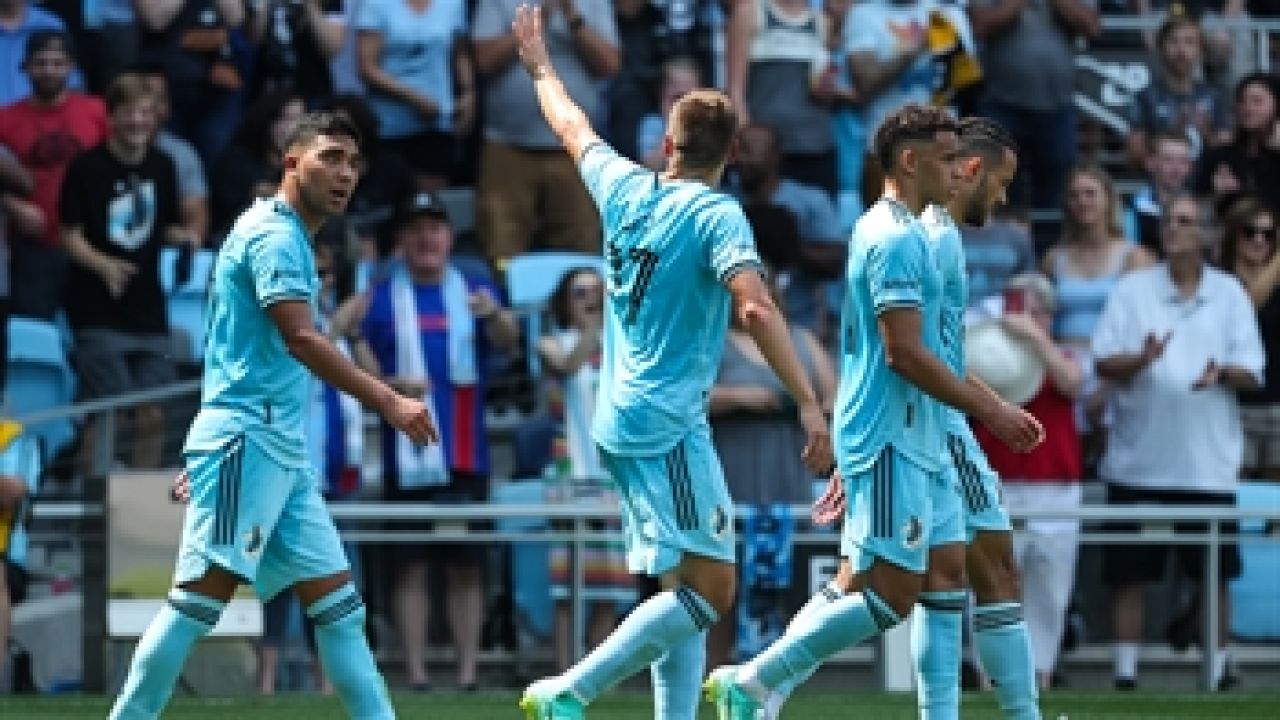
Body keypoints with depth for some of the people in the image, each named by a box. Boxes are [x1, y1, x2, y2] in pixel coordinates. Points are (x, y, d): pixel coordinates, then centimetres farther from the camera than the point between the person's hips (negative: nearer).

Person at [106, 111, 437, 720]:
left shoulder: (288, 236, 20)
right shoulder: (274, 235, -10)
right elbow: (301, 340, -23)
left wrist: (204, 454, 27)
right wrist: (387, 401, -29)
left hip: (282, 450, 10)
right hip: (246, 438, -10)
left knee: (338, 603, 5)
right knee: (202, 595, -13)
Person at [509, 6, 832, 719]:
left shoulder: (625, 188, 8)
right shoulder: (716, 215, -11)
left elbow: (573, 127, 27)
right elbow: (755, 307, -24)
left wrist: (540, 64, 46)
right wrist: (810, 404, -27)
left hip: (621, 421, 8)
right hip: (668, 426, -8)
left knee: (686, 589, 11)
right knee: (709, 589, -10)